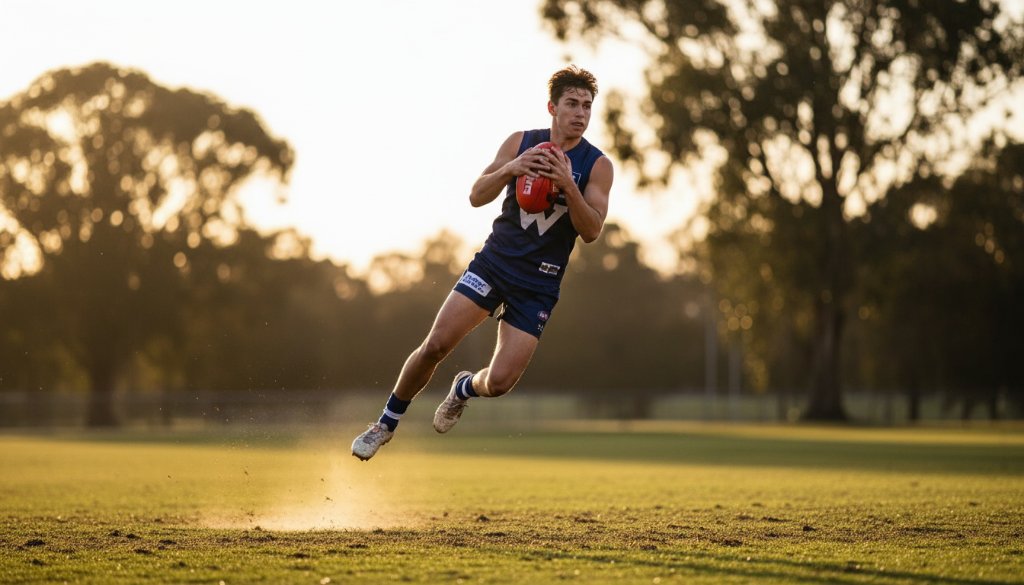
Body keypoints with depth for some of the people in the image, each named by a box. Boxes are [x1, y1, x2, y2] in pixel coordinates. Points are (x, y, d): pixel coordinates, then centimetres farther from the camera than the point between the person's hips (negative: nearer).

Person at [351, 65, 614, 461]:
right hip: (494, 261, 1)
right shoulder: (521, 143, 3)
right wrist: (509, 169, -20)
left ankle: (465, 388, 27)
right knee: (435, 345, -13)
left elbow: (591, 231, -11)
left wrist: (568, 185, -25)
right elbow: (476, 197, -1)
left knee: (499, 383, -10)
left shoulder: (597, 165, -3)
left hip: (539, 284, -1)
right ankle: (386, 423, 7)